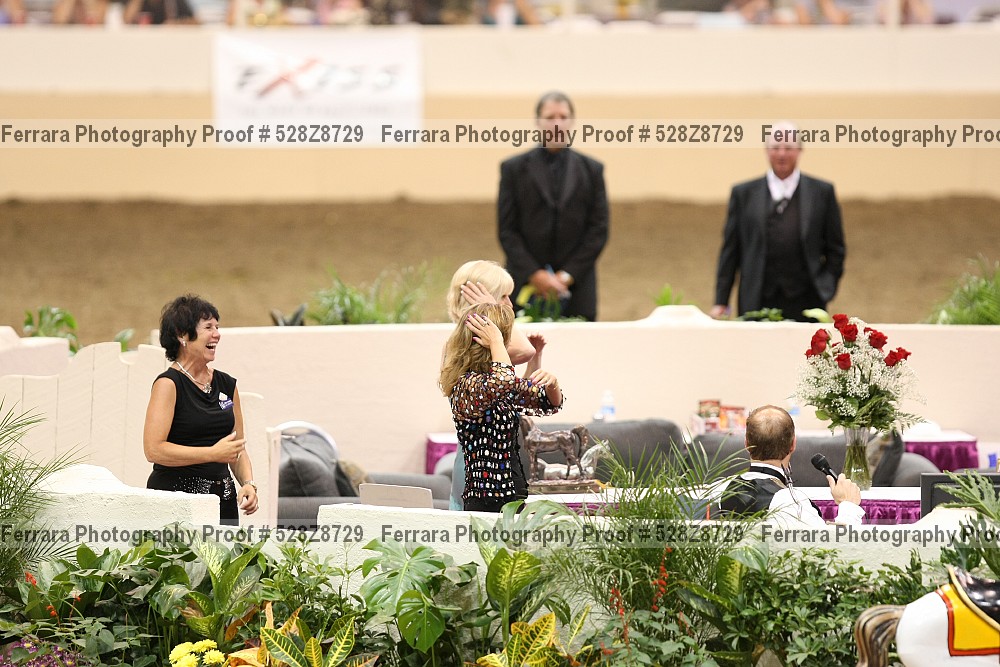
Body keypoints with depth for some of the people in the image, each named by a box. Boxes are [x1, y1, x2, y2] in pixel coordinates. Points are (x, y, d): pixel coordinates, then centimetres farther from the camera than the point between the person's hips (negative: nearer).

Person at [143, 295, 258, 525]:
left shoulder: (227, 385, 13)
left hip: (222, 497, 6)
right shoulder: (168, 384, -7)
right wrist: (213, 453, -17)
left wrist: (248, 483, 1)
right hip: (177, 496, -6)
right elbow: (153, 450, -17)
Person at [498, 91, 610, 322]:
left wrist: (568, 275, -5)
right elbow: (506, 230, 2)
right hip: (526, 285, -1)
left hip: (576, 288, 1)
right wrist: (535, 274, -9)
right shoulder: (514, 168, 7)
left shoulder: (592, 170, 9)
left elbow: (599, 230, 5)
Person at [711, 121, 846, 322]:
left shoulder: (822, 192, 10)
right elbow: (730, 251, 10)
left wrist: (826, 289, 1)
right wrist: (721, 302, 5)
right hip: (757, 306, 0)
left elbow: (836, 250, 13)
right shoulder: (743, 193, 11)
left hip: (805, 306, 0)